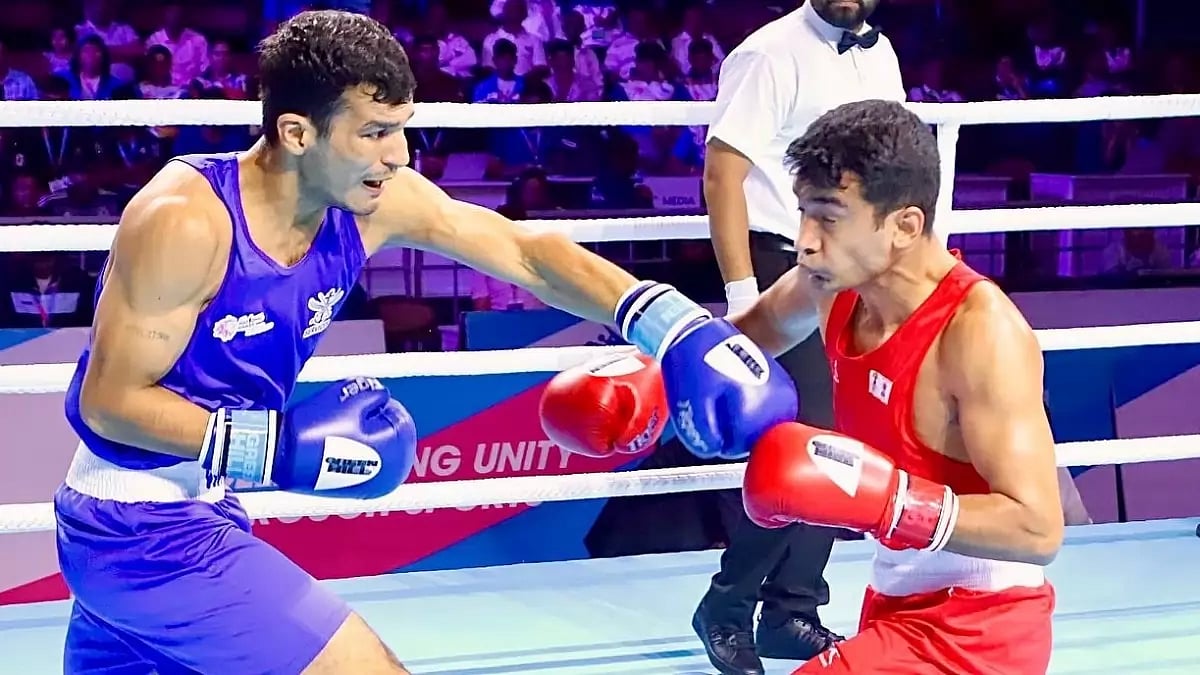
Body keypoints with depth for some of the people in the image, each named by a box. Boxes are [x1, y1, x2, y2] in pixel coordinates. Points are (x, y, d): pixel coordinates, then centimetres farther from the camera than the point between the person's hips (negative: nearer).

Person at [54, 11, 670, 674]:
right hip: (145, 535, -8)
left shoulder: (378, 202, -6)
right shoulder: (185, 221, -26)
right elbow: (110, 402, -21)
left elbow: (528, 253, 1)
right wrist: (280, 448, -26)